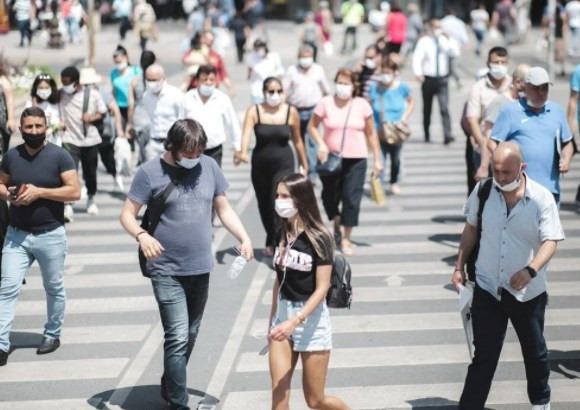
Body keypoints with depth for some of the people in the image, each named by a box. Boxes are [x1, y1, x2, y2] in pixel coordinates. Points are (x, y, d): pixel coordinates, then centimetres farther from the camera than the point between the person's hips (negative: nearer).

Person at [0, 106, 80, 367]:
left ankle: (52, 334, 32)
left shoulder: (59, 156, -8)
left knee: (54, 288, 13)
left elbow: (74, 191, -13)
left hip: (51, 235, -2)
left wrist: (39, 192, -21)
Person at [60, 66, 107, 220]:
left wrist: (92, 118, -16)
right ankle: (68, 206, -19)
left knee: (90, 173, 14)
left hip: (90, 139, 1)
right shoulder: (61, 94, -4)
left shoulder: (92, 94, -4)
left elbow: (103, 113, 5)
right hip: (70, 140, -1)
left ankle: (91, 200, 39)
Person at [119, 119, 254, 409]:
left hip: (201, 268, 5)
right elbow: (127, 214, -7)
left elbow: (224, 208, 11)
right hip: (167, 271, -5)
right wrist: (141, 235, -28)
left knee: (190, 336, 16)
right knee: (178, 337, -11)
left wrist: (244, 238, -4)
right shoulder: (150, 173, -9)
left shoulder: (209, 167, 3)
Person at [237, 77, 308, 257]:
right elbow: (247, 133, -22)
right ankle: (271, 241, 36)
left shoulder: (291, 112, -3)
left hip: (284, 164, -2)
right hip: (260, 164, 2)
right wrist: (243, 152, -41)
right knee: (264, 205, 15)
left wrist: (304, 164, 13)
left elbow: (297, 140, 8)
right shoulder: (254, 111, -5)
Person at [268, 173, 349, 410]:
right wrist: (273, 320, 16)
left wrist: (295, 321, -27)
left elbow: (322, 288, -18)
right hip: (283, 316, 5)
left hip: (311, 319, -5)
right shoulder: (282, 234, 4)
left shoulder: (318, 239, -15)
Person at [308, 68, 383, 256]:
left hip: (356, 160, 0)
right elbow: (312, 126, 5)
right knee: (329, 196, 8)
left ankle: (346, 239, 9)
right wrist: (321, 144, -12)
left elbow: (371, 134, 5)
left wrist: (377, 159, 3)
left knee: (352, 199, -2)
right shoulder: (325, 103, -3)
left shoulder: (362, 105, -1)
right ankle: (336, 225, 37)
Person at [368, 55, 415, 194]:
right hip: (379, 130, -2)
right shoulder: (375, 88, -10)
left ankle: (394, 183, 42)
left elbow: (411, 102, 9)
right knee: (380, 160, -12)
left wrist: (405, 116, -5)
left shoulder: (402, 88, -8)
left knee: (396, 159, 20)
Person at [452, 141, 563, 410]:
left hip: (528, 293, 0)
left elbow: (551, 241, -18)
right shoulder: (483, 191, -5)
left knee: (535, 352, 18)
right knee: (484, 356, 1)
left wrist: (531, 270, -35)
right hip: (488, 289, 1)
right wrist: (459, 267, 8)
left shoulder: (541, 198, -13)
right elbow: (471, 229, 9)